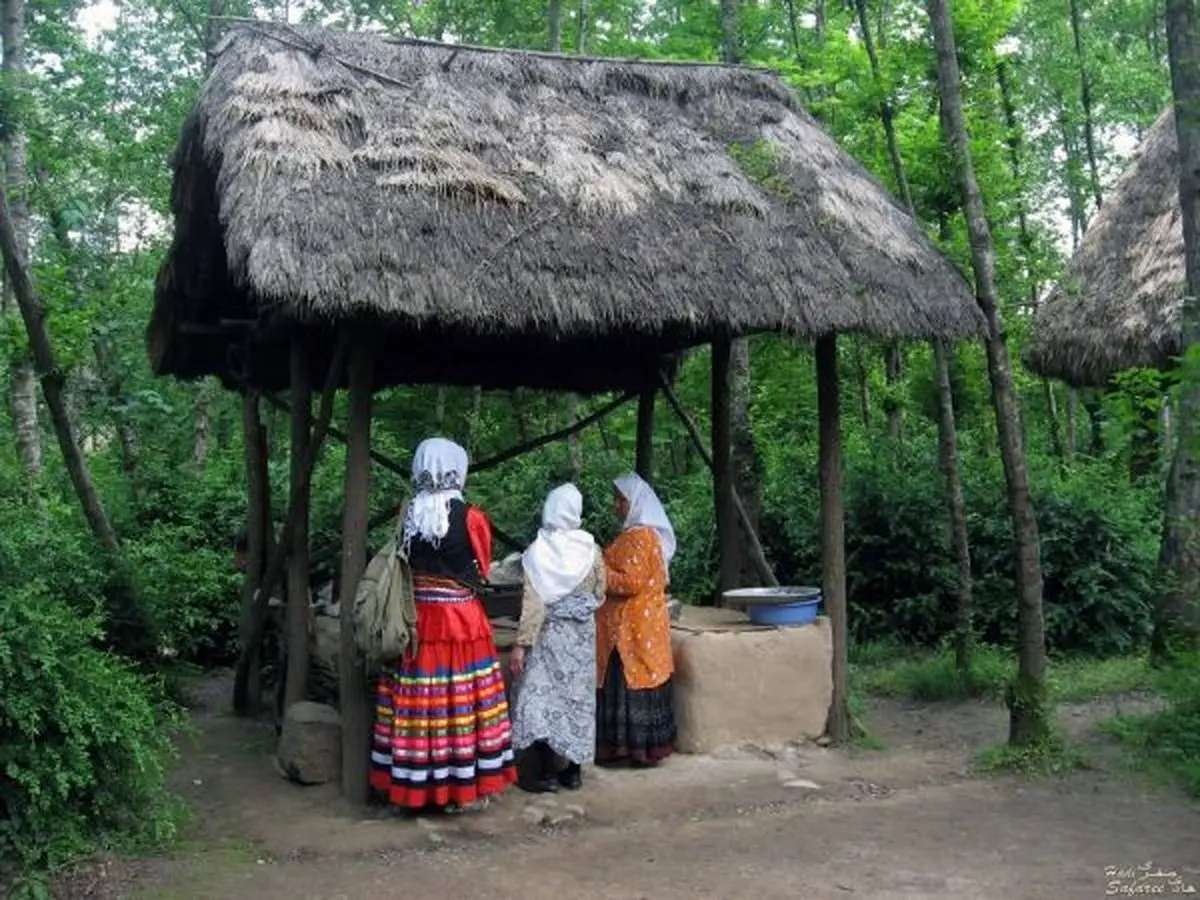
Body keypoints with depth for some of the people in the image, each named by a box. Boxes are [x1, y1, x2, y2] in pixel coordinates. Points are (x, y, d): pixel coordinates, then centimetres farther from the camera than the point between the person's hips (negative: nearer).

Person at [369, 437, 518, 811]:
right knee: (461, 703, 4)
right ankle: (465, 786, 11)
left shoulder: (407, 515, 2)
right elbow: (481, 572, 2)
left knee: (416, 704, 9)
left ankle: (411, 784, 18)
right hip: (461, 620, -4)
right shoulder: (470, 518, -10)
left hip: (415, 619, 4)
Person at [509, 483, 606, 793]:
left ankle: (546, 774, 4)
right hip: (582, 635, 4)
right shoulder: (591, 549, -4)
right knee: (577, 698, 12)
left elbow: (533, 603, -17)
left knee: (540, 698, 4)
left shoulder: (538, 551, -15)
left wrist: (521, 643, -13)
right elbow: (599, 594, 6)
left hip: (548, 634, -4)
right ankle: (574, 771, 19)